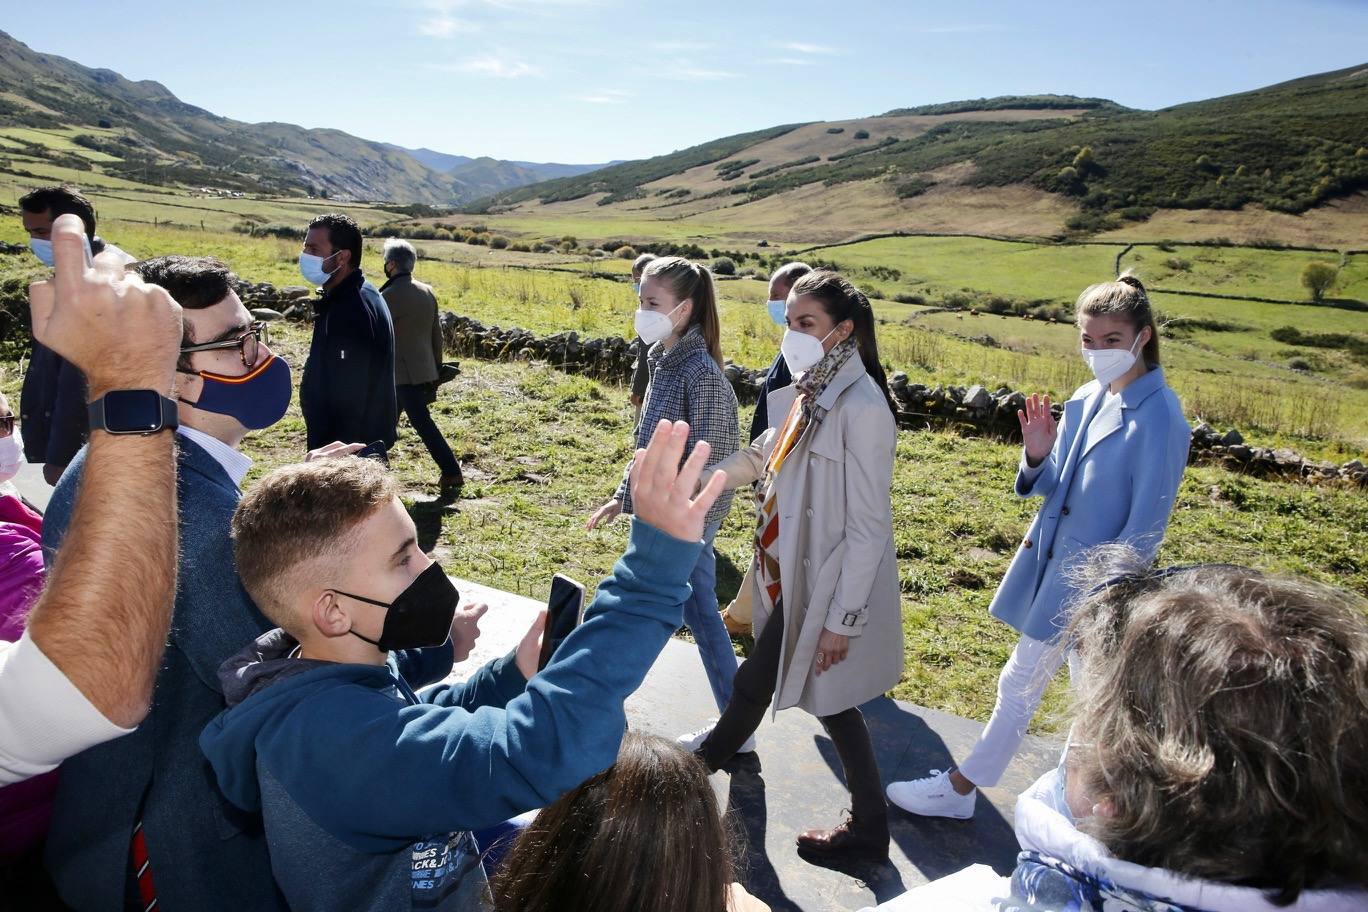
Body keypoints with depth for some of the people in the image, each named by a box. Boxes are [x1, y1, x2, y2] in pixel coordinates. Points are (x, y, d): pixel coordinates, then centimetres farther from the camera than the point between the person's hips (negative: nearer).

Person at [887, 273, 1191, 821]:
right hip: (1051, 558, 6)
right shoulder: (1087, 399, 3)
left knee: (1020, 683, 4)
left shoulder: (1158, 417, -18)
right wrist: (1037, 455, -13)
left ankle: (959, 790, 20)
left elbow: (1146, 526, -17)